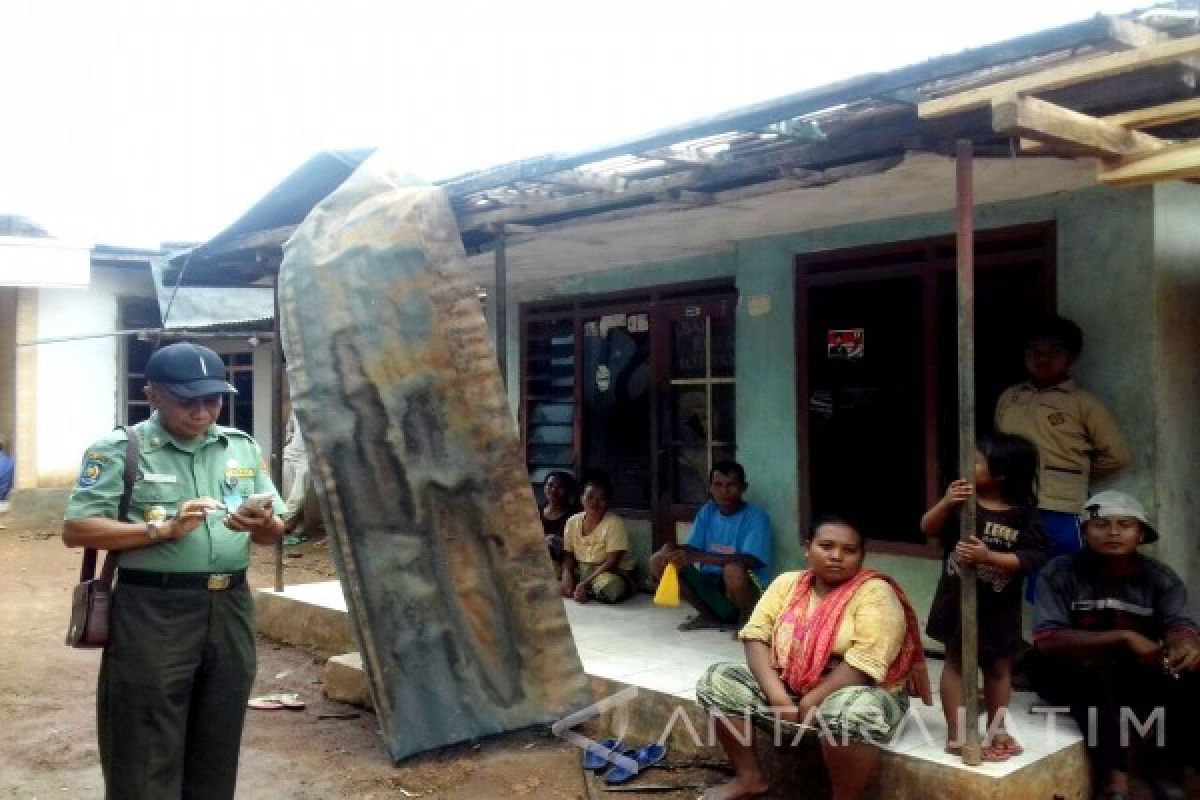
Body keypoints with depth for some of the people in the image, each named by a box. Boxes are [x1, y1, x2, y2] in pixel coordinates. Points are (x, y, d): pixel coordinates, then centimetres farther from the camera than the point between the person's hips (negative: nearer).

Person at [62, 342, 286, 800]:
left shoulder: (243, 448, 12)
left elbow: (275, 533, 12)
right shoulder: (118, 450, -1)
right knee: (146, 760, 3)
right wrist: (163, 529, -16)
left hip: (230, 609, 4)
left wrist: (263, 525, -12)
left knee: (217, 752, 14)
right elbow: (77, 530, -8)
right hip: (152, 613, -4)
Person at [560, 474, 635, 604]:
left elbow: (612, 562, -20)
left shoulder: (615, 523, -15)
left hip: (613, 573, -5)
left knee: (609, 588, -39)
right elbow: (568, 555, 6)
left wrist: (585, 583, -27)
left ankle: (587, 593, -11)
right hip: (581, 572, 5)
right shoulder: (572, 522, 2)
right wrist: (567, 574, -17)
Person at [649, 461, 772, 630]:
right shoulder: (707, 512, 5)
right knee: (658, 561, -6)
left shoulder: (756, 517, -13)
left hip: (750, 591, -6)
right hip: (711, 583, 6)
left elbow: (750, 561, -27)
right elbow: (692, 549, 4)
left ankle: (747, 619, -6)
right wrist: (673, 549, -22)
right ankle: (709, 615, 5)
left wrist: (699, 557, -34)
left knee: (734, 569, -39)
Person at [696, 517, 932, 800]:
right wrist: (778, 697, -17)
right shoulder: (787, 584, 4)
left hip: (860, 692, -5)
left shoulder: (876, 594, -12)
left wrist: (811, 702, -21)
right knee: (718, 680, -9)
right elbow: (756, 636, -3)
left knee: (849, 714, -39)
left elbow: (865, 662, -21)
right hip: (787, 688, 6)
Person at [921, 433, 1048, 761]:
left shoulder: (1024, 515, -10)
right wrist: (946, 502, -28)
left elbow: (1031, 559, -16)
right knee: (956, 661, 9)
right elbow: (927, 528, -11)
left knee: (998, 666, 15)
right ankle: (955, 732, 18)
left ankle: (996, 728, 32)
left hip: (998, 606, 0)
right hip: (958, 598, 0)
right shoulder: (961, 502, -7)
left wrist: (988, 556, -28)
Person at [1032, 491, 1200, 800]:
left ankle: (1165, 765, -2)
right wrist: (1124, 638, -31)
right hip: (1069, 674, -3)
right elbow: (1048, 640, -22)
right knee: (1092, 673, -36)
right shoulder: (1059, 573, -14)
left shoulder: (1160, 577, -2)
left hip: (1138, 676, 4)